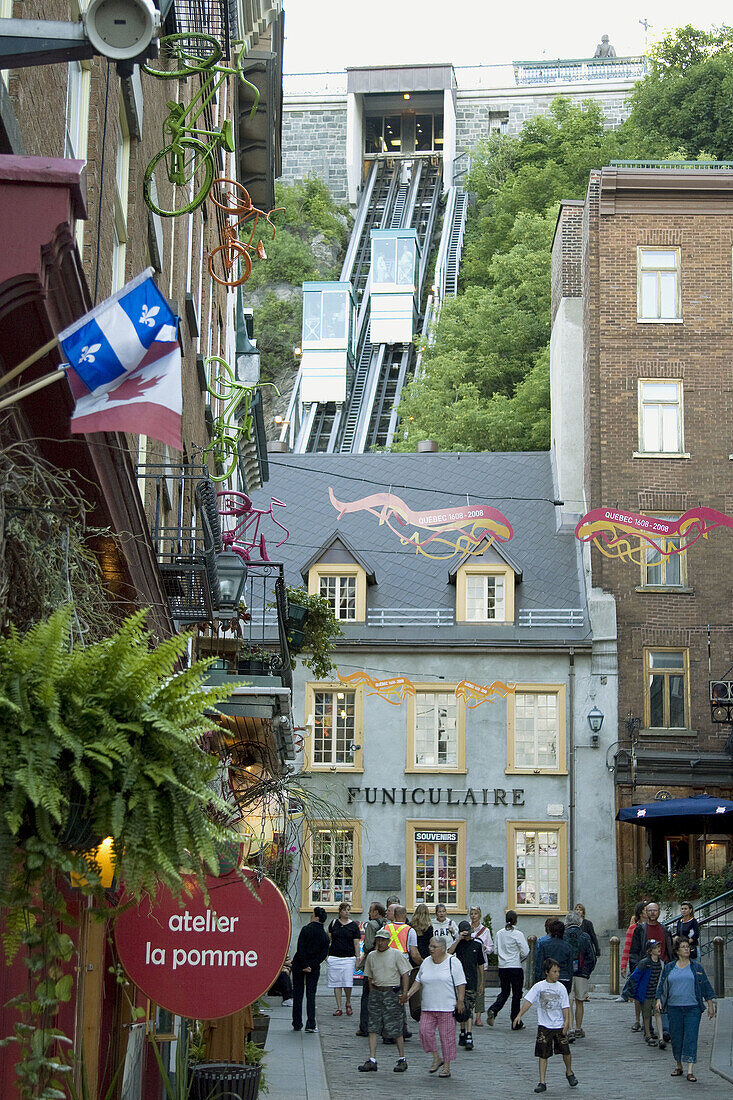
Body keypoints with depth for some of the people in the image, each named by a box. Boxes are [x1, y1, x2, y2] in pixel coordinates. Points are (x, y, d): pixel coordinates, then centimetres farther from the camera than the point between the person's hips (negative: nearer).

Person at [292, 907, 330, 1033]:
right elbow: (323, 955, -6)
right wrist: (311, 965, -10)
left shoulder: (306, 930, -10)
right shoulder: (325, 936, 2)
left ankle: (297, 1023, 10)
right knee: (311, 995, 7)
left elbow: (300, 949, -16)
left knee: (298, 994, 7)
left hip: (299, 965, -2)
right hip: (314, 969, 2)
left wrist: (305, 965, -13)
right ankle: (310, 1024, -2)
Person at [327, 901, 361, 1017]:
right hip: (334, 957, 2)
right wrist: (326, 954, 7)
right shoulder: (334, 923, 8)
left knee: (348, 983, -8)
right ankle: (338, 1008, 8)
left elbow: (356, 943, 3)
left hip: (348, 957, -2)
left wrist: (358, 958, -3)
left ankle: (348, 1004, 17)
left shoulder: (354, 925, 4)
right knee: (336, 983, 1)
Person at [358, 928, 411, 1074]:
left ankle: (402, 1059, 9)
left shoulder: (396, 954, -3)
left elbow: (404, 974, -4)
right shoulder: (371, 956, 11)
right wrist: (373, 993, 10)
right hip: (376, 992, 5)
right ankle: (372, 1060, -2)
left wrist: (404, 994, -10)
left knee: (395, 1029, -3)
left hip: (392, 993, -5)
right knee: (373, 1028, -2)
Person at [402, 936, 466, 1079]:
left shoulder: (453, 962, -3)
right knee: (425, 1031, -7)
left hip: (447, 1008, -5)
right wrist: (408, 994, 8)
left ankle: (446, 1066, 7)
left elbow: (461, 984, -4)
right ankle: (436, 1058, 12)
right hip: (428, 1008, 5)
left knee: (447, 1036, -2)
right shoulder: (426, 963, 13)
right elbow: (418, 981, 19)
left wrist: (460, 1001, -11)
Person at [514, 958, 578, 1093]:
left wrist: (567, 1021, -10)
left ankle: (569, 1072, 34)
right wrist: (519, 1015, -16)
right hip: (544, 1026, -1)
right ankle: (542, 1082, 4)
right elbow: (528, 1001, -6)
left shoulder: (561, 988, 0)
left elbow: (565, 1006, 1)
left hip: (559, 1025, 1)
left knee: (565, 1051, 5)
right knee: (543, 1054, -1)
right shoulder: (539, 986, -3)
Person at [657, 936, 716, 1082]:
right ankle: (678, 1066, 24)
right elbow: (662, 986, 14)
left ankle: (690, 1071, -11)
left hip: (692, 1008, -2)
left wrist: (710, 1004, 7)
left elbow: (706, 987, 10)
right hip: (674, 1008, 2)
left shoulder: (696, 967, 7)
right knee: (676, 1038, 7)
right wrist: (659, 1000, 0)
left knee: (691, 1038, -9)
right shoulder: (669, 968, 10)